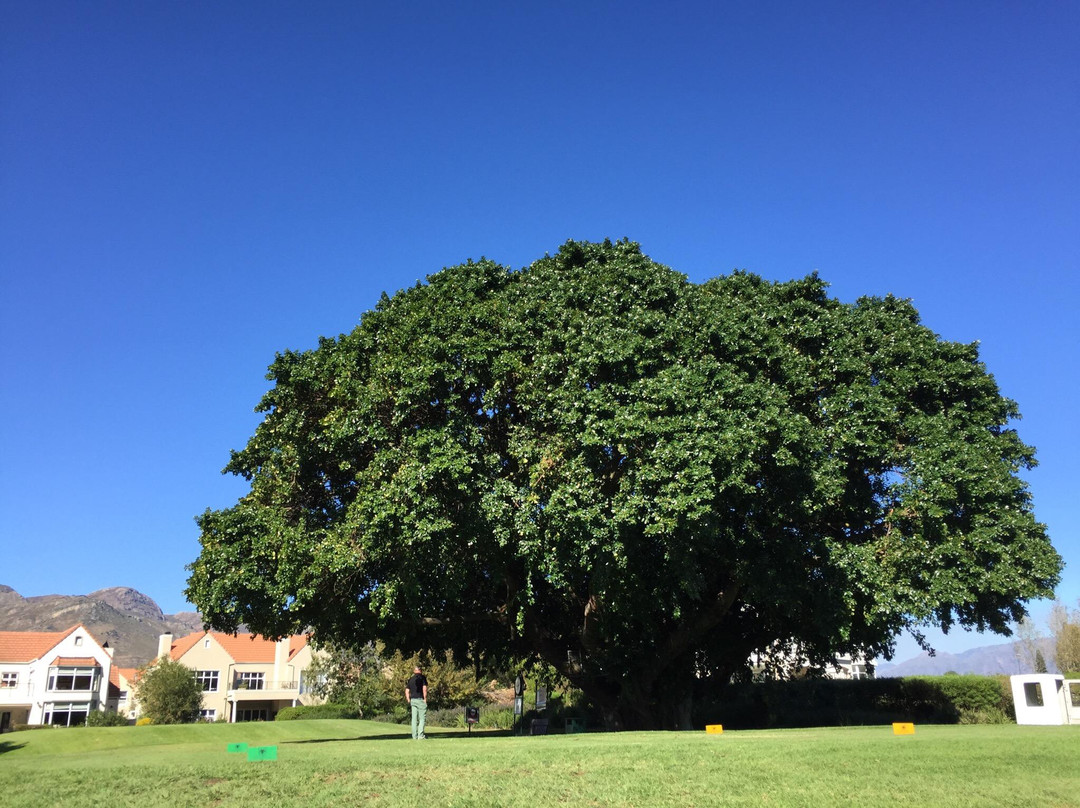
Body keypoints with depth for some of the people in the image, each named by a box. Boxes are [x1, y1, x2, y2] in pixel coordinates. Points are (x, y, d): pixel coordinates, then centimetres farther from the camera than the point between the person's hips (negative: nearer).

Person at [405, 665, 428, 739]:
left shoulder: (410, 679, 14)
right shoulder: (422, 677, -2)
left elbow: (407, 691, 11)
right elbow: (424, 689, -11)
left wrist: (408, 700, 16)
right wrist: (425, 699, -6)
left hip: (412, 700, 5)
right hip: (420, 699, -5)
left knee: (414, 718, 8)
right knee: (422, 718, -1)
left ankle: (415, 736, 7)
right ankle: (421, 735, -7)